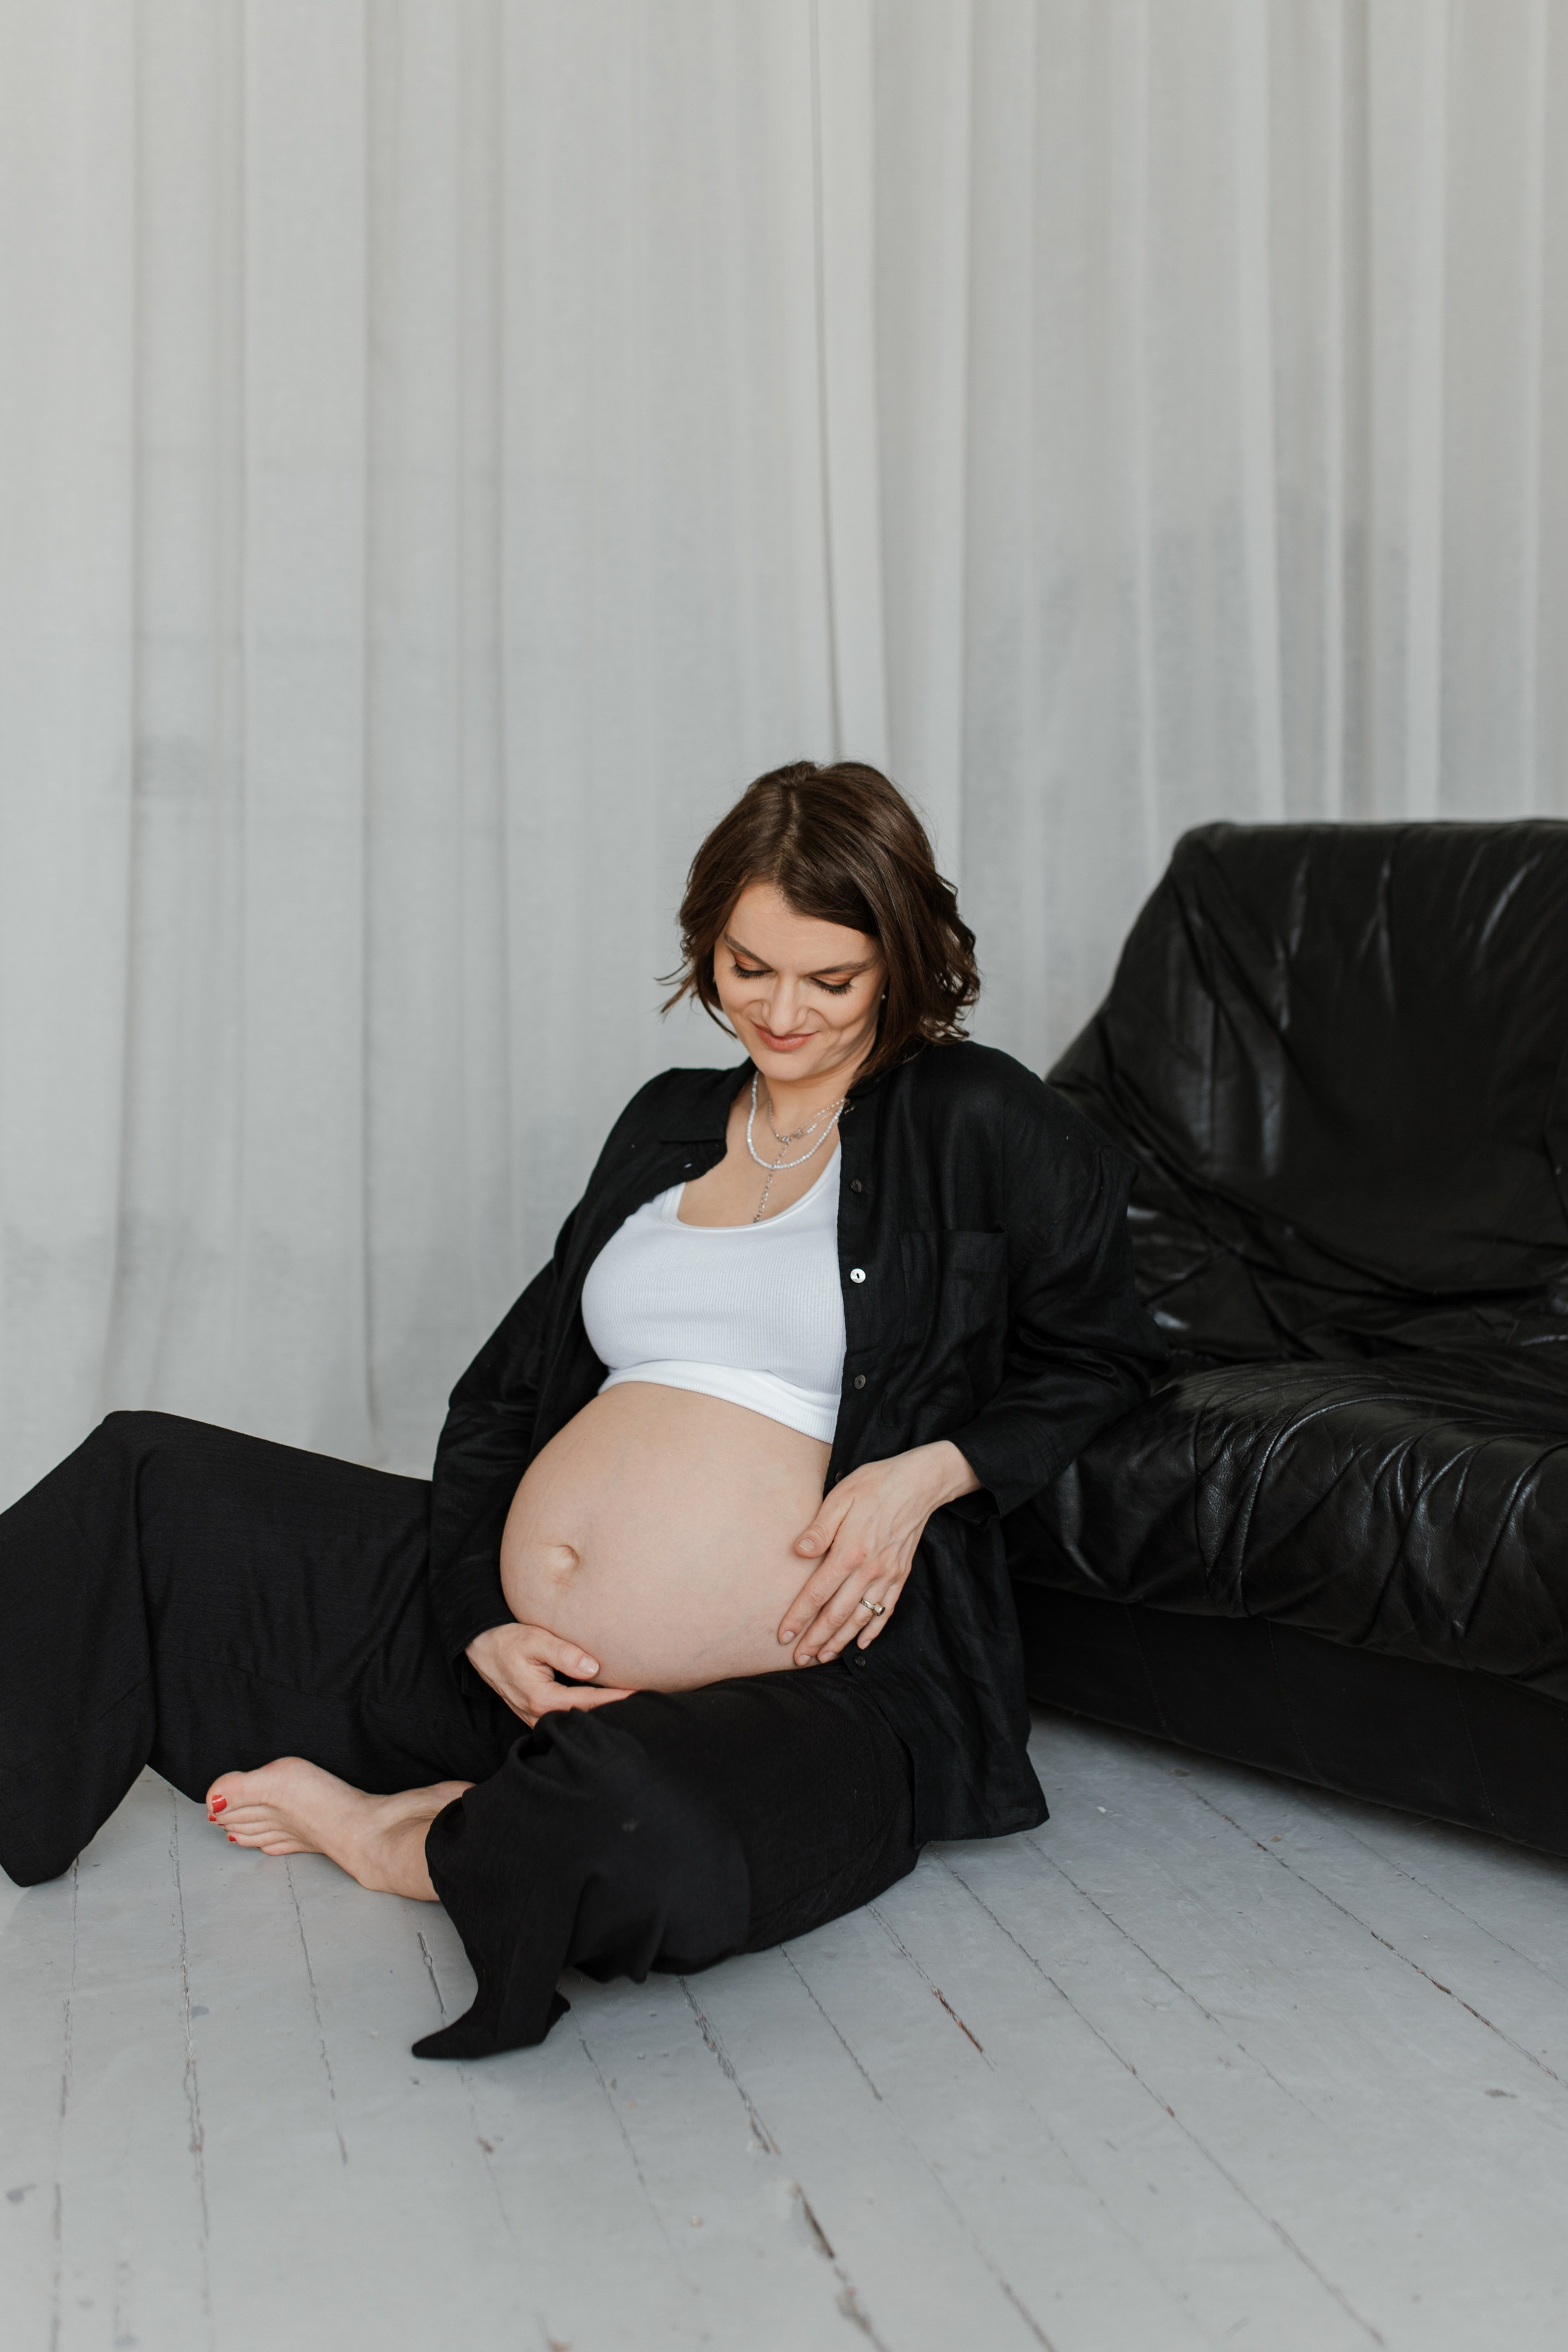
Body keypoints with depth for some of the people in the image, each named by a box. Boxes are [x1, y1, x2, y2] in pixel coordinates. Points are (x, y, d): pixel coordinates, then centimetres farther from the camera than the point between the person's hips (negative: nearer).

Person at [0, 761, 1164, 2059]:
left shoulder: (974, 1124, 1)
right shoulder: (670, 1122, 15)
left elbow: (1096, 1354, 7)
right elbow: (506, 1396, 14)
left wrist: (932, 1469, -10)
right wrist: (480, 1619, -2)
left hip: (797, 1685, -5)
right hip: (523, 1650, 6)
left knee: (642, 1850, -41)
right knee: (149, 1480, 2)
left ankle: (390, 1832, -10)